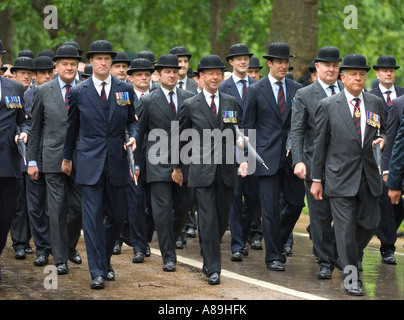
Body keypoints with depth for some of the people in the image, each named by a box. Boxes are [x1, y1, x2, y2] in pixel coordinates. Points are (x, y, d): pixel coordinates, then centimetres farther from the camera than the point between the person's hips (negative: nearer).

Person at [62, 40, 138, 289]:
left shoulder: (126, 89, 6)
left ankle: (105, 260, 30)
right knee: (93, 217, -7)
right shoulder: (79, 93, 3)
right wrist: (67, 157, 20)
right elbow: (72, 127, 13)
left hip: (117, 163, 2)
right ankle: (97, 272, -4)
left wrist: (133, 136, -7)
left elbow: (132, 120, 15)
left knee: (117, 216, 7)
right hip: (90, 163, -2)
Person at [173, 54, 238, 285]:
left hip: (226, 170, 3)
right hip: (202, 170, -2)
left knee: (223, 220, 8)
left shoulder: (231, 102, 9)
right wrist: (178, 167, 15)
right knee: (208, 220, -7)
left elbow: (238, 133, 12)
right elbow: (181, 138, 12)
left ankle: (209, 257, 30)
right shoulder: (191, 105, 3)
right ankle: (213, 268, -3)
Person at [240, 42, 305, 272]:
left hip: (291, 156, 3)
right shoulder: (256, 90, 0)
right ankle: (273, 256, 6)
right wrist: (246, 157, -4)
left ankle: (278, 242, 28)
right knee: (270, 208, -3)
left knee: (296, 202, 5)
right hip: (267, 156, -3)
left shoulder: (297, 89, 8)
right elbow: (248, 127, 2)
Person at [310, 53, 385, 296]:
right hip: (340, 177, -3)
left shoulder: (376, 104, 8)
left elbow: (383, 131, 21)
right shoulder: (328, 106, 0)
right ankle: (351, 275, 6)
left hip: (369, 176, 4)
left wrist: (381, 139, -6)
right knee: (346, 227, -4)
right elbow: (320, 144, 2)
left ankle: (351, 257, 34)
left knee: (369, 224, 7)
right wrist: (316, 179, 1)